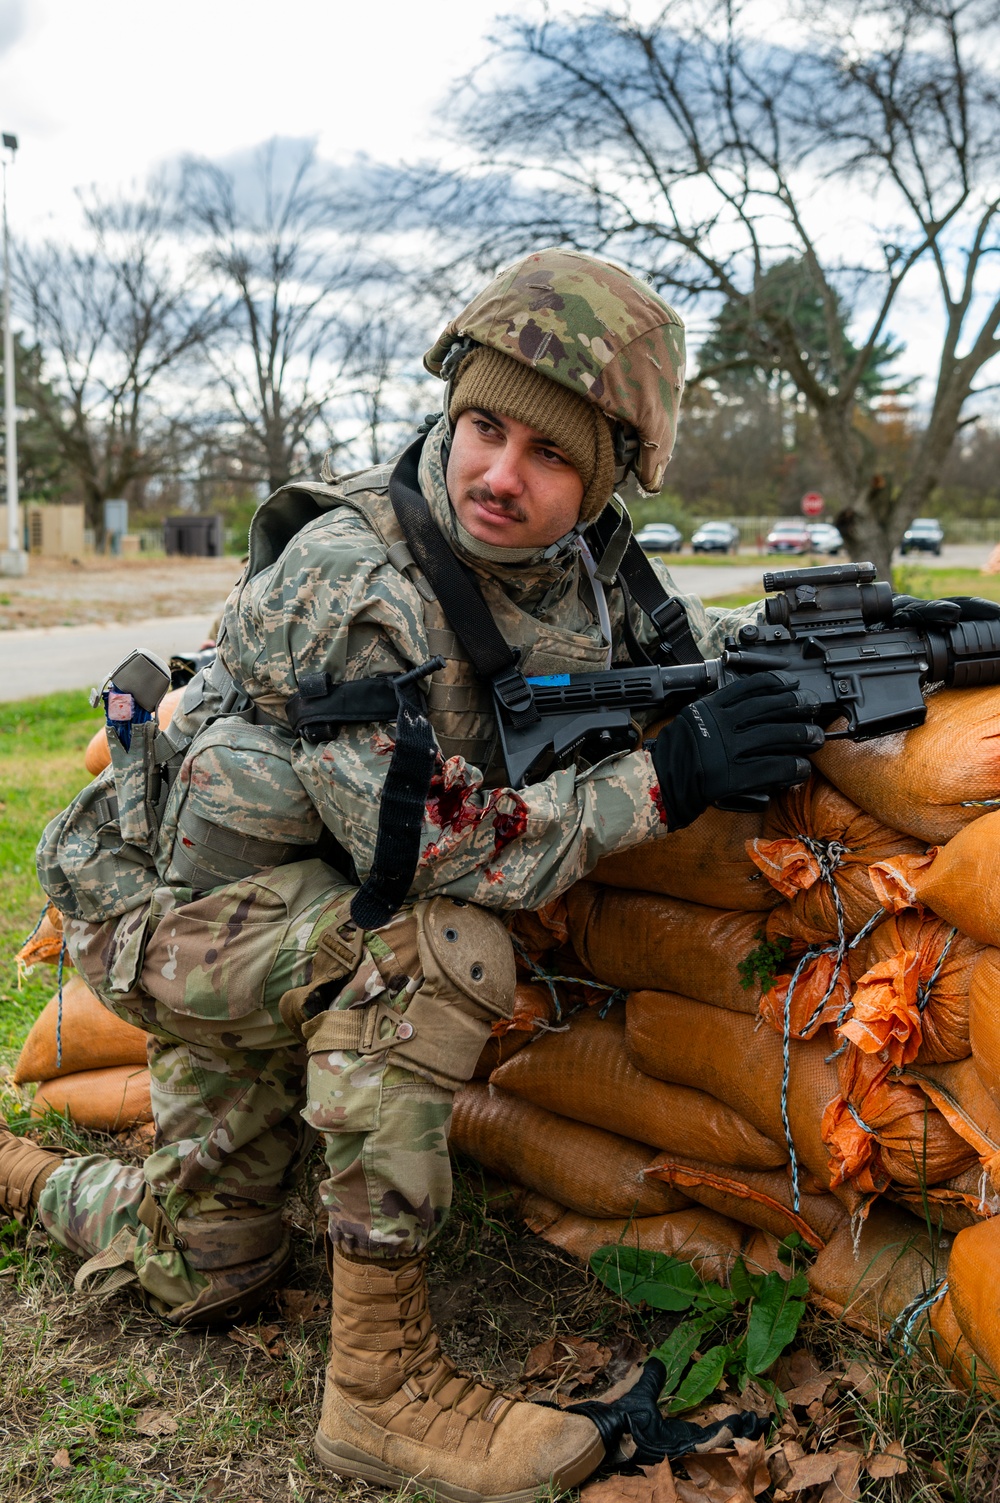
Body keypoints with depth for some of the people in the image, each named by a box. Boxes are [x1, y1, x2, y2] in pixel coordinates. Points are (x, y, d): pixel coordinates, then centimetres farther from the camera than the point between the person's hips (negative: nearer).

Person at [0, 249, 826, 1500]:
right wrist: (666, 778, -34)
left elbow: (684, 635, 9)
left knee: (200, 1278, 17)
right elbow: (432, 851, -33)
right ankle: (381, 1383, -21)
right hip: (173, 910, -7)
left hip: (315, 919, 7)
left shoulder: (579, 559, -8)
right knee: (442, 949, -37)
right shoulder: (347, 581, -31)